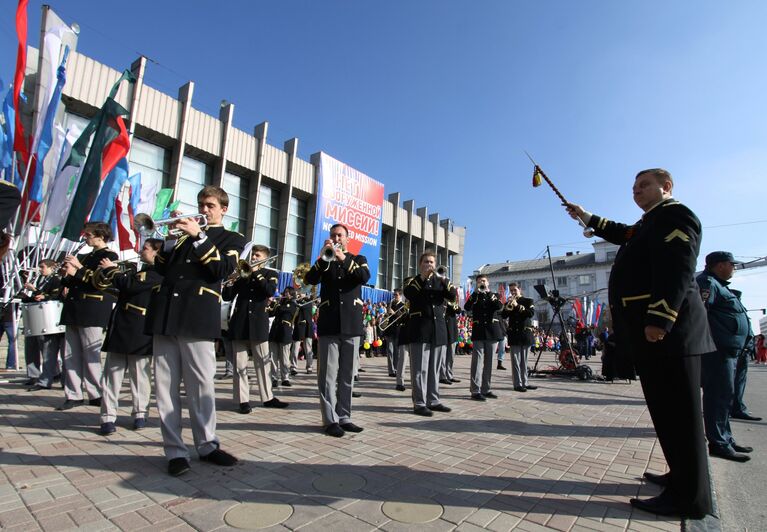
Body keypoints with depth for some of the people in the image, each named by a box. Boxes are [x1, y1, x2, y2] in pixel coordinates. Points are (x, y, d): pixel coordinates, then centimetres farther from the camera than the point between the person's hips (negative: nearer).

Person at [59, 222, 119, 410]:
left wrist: (79, 269, -13)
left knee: (91, 355, -5)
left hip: (92, 312, -8)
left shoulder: (109, 256, -2)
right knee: (71, 355, 7)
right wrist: (67, 274, 4)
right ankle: (74, 395, 13)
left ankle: (97, 395, 3)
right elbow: (71, 283, 25)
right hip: (74, 310, 8)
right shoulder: (86, 257, 22)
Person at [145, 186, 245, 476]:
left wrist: (198, 236, -9)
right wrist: (170, 236, 4)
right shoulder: (183, 232, 24)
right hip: (165, 313, 5)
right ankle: (175, 451, 12)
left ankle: (207, 444, 15)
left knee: (201, 385, -1)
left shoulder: (231, 239, 11)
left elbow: (222, 269, -7)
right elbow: (161, 267, 17)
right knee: (165, 386, 3)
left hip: (197, 315, -4)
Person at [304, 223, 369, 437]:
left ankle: (344, 417, 16)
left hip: (351, 325, 1)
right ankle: (330, 420, 4)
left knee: (347, 375, 7)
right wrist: (324, 257, -15)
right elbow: (310, 279, -4)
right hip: (329, 325, 0)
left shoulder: (358, 259, 13)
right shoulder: (324, 261, 14)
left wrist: (344, 259, -19)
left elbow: (365, 277, -8)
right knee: (328, 375, -2)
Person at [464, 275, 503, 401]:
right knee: (477, 361, -7)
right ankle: (475, 390, -7)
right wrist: (476, 292, -14)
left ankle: (486, 389, 15)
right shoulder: (474, 296, 10)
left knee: (488, 362, 7)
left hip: (492, 331, 2)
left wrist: (488, 292, -13)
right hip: (479, 331, -2)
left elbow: (499, 306, -8)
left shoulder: (494, 295, 13)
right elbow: (467, 307, -10)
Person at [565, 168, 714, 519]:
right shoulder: (651, 223, 23)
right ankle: (682, 477, 29)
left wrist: (659, 320, -25)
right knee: (668, 410, 16)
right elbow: (620, 233, 43)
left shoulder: (675, 214, -6)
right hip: (651, 332, 10)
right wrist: (586, 217, 43)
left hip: (667, 330, -10)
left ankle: (689, 497, 6)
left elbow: (677, 269, -19)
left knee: (678, 411, -4)